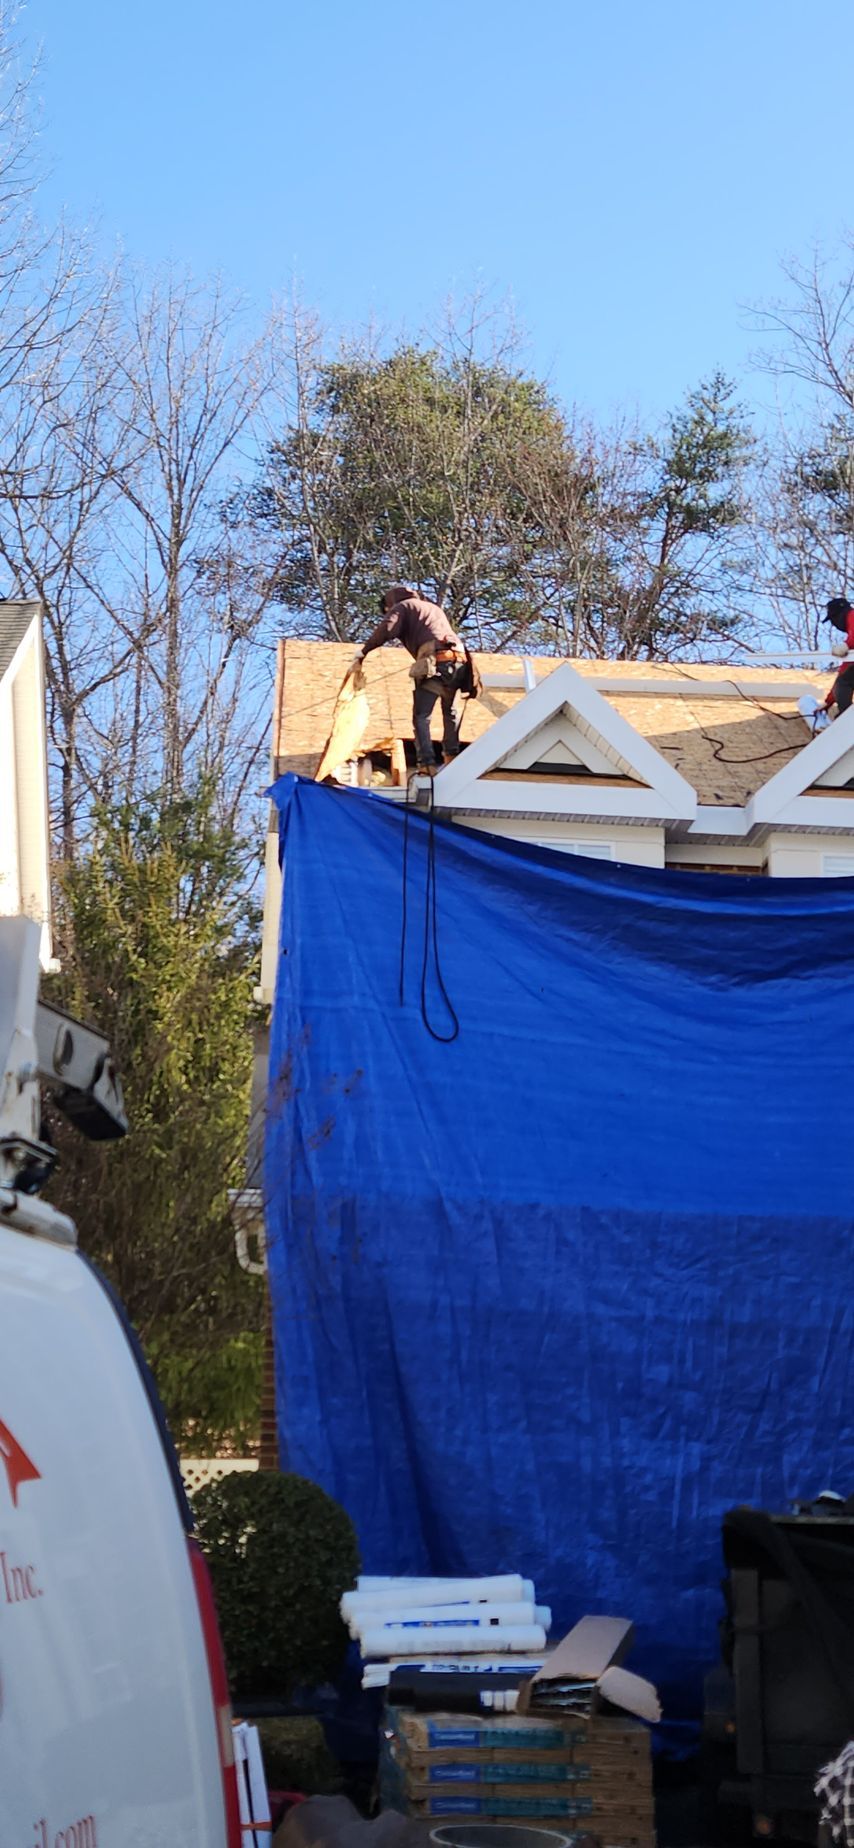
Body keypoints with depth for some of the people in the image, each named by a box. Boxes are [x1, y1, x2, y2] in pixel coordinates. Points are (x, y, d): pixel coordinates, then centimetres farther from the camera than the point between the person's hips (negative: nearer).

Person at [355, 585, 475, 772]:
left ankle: (427, 763, -14)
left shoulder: (402, 607, 14)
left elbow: (386, 630, -2)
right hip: (460, 660, 6)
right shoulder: (434, 608, 35)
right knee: (452, 714, 22)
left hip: (435, 662, -5)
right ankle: (452, 757, 13)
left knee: (421, 717, -1)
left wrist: (364, 650, 8)